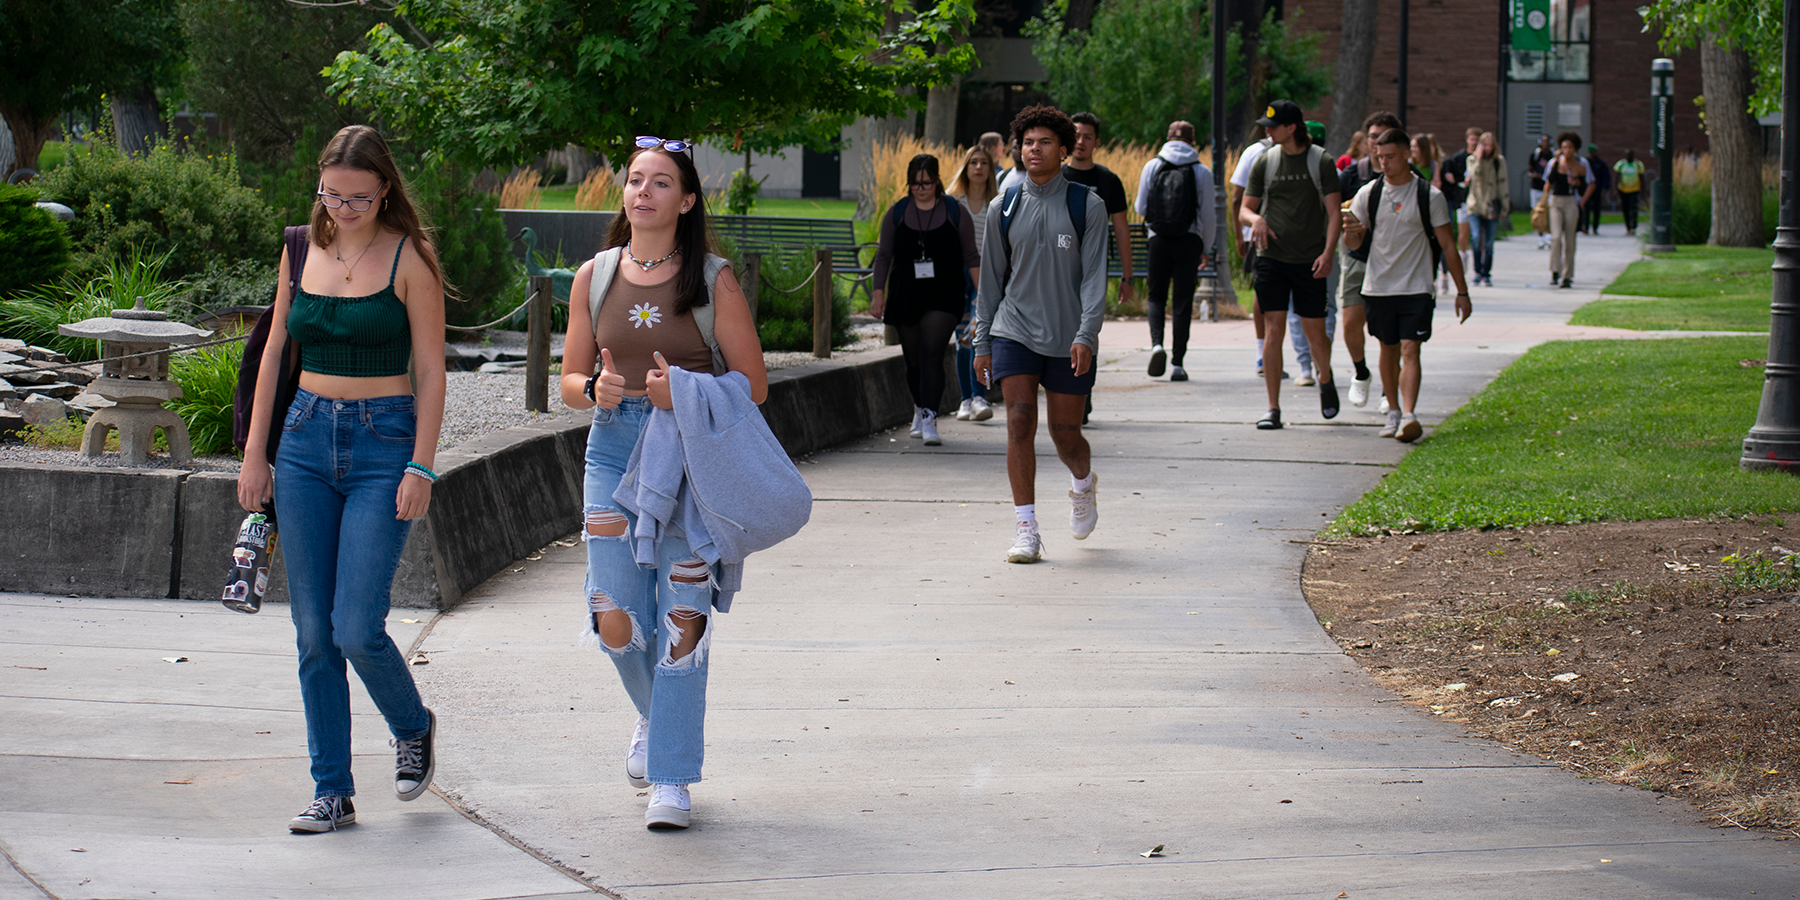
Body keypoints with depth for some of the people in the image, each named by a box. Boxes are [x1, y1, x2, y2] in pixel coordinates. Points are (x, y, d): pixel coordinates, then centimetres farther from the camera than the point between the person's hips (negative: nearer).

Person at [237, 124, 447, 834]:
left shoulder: (407, 258, -6)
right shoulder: (303, 250, 7)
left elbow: (431, 370, -6)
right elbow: (275, 353, 14)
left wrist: (421, 468, -11)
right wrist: (255, 452, 10)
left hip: (383, 443, -5)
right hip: (306, 440, 5)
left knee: (358, 630, -10)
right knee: (313, 631, 3)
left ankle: (413, 727, 20)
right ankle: (332, 791, 10)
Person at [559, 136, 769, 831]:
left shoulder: (713, 279, -2)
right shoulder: (595, 276, 7)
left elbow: (752, 383, -2)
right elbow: (569, 379, 13)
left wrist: (685, 391, -19)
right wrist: (596, 390, -11)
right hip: (614, 451, 3)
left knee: (681, 620, -6)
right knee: (616, 623, -3)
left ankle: (672, 780, 4)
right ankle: (655, 714, 30)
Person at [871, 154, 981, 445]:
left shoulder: (956, 212, 1)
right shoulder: (897, 213, 6)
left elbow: (971, 256, 5)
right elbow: (884, 256, 10)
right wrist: (878, 294, 4)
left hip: (944, 298, -3)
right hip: (906, 298, 3)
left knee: (931, 354, -17)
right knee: (913, 360, 10)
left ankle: (929, 420, -21)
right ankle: (919, 409, 36)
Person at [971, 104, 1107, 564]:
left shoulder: (1087, 206, -2)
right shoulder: (1005, 208, 5)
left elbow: (1095, 276, -6)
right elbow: (991, 278, 12)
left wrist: (1085, 335, -18)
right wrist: (982, 344, 10)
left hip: (1069, 339, -1)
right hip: (1014, 331, 1)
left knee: (1065, 432, 7)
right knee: (1019, 422, -12)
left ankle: (1083, 484, 42)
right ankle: (1027, 530, -8)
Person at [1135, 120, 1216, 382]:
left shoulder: (1152, 166, 0)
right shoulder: (1202, 172, -2)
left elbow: (1140, 208, 4)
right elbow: (1207, 216, 2)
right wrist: (1204, 247, 15)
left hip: (1159, 240, 1)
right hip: (1189, 242, -1)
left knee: (1157, 296, 14)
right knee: (1183, 302, 5)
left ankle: (1156, 343, -11)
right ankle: (1178, 363, 2)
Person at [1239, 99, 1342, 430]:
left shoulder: (1320, 162, -2)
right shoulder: (1265, 162, 5)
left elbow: (1334, 211, -4)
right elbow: (1246, 207, 11)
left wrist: (1328, 252, -16)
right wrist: (1256, 219, -13)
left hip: (1309, 262, -2)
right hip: (1271, 257, 2)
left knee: (1315, 333, 3)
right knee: (1273, 331, -5)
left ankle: (1325, 379, 35)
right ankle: (1273, 409, -1)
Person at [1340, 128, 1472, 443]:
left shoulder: (1430, 196, -3)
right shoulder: (1369, 193, 3)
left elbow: (1448, 246, 2)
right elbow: (1354, 242, 7)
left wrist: (1462, 292, 1)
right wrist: (1351, 232, -19)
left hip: (1416, 287, -3)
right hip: (1378, 285, 3)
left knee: (1410, 349, -13)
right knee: (1389, 349, 11)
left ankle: (1409, 416, -23)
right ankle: (1393, 412, 23)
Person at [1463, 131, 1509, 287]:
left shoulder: (1500, 161, 8)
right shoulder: (1472, 160, 5)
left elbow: (1502, 184, 10)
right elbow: (1474, 176, -13)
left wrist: (1505, 206, 8)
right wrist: (1479, 159, -14)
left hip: (1492, 208, 1)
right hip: (1475, 205, -1)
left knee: (1489, 243, 1)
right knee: (1476, 237, -18)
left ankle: (1486, 274, 12)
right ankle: (1478, 271, -4)